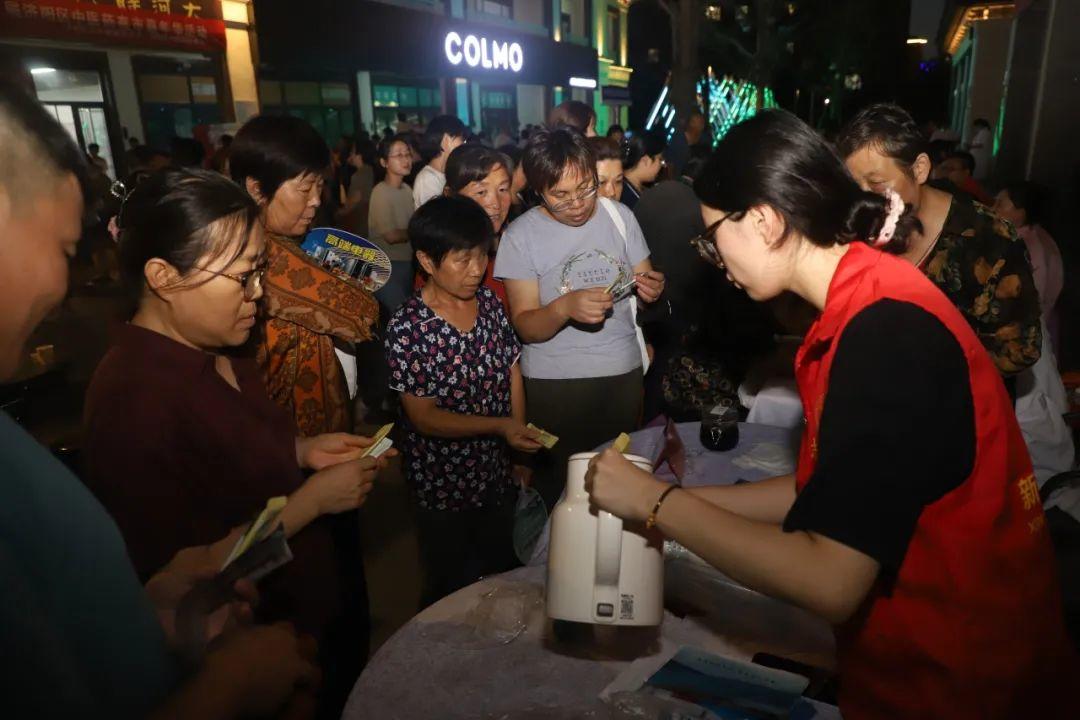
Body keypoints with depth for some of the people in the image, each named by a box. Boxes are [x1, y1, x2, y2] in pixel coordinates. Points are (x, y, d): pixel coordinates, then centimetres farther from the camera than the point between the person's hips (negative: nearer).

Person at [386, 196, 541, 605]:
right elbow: (423, 416, -20)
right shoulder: (407, 329, -21)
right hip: (443, 486, -5)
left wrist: (521, 440, -3)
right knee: (451, 590, 18)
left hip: (499, 473, 5)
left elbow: (512, 373, 4)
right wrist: (500, 426, -28)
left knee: (504, 573, 25)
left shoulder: (489, 303, -4)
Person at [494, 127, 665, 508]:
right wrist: (565, 308, -31)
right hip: (555, 382, -3)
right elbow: (525, 327, -10)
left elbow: (645, 284, 11)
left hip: (624, 371, 3)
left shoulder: (620, 215, 2)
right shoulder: (521, 235, -8)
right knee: (561, 488, 6)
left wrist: (652, 290, -13)